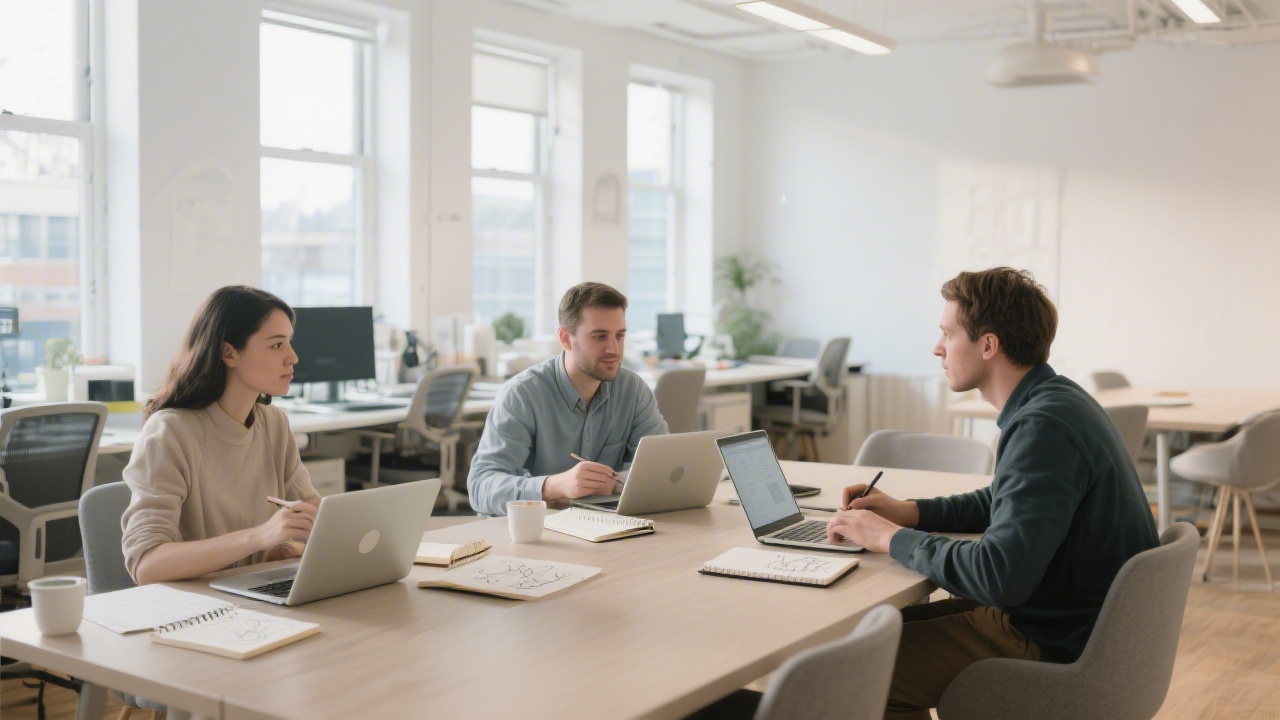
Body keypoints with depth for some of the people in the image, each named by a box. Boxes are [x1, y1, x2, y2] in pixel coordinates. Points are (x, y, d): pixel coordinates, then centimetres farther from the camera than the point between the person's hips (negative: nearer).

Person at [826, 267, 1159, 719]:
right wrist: (910, 512, 8)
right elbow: (1004, 502, 23)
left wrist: (892, 538, -19)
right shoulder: (1053, 400, 7)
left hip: (1059, 645, -10)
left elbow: (998, 574, -32)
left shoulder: (1043, 427, -26)